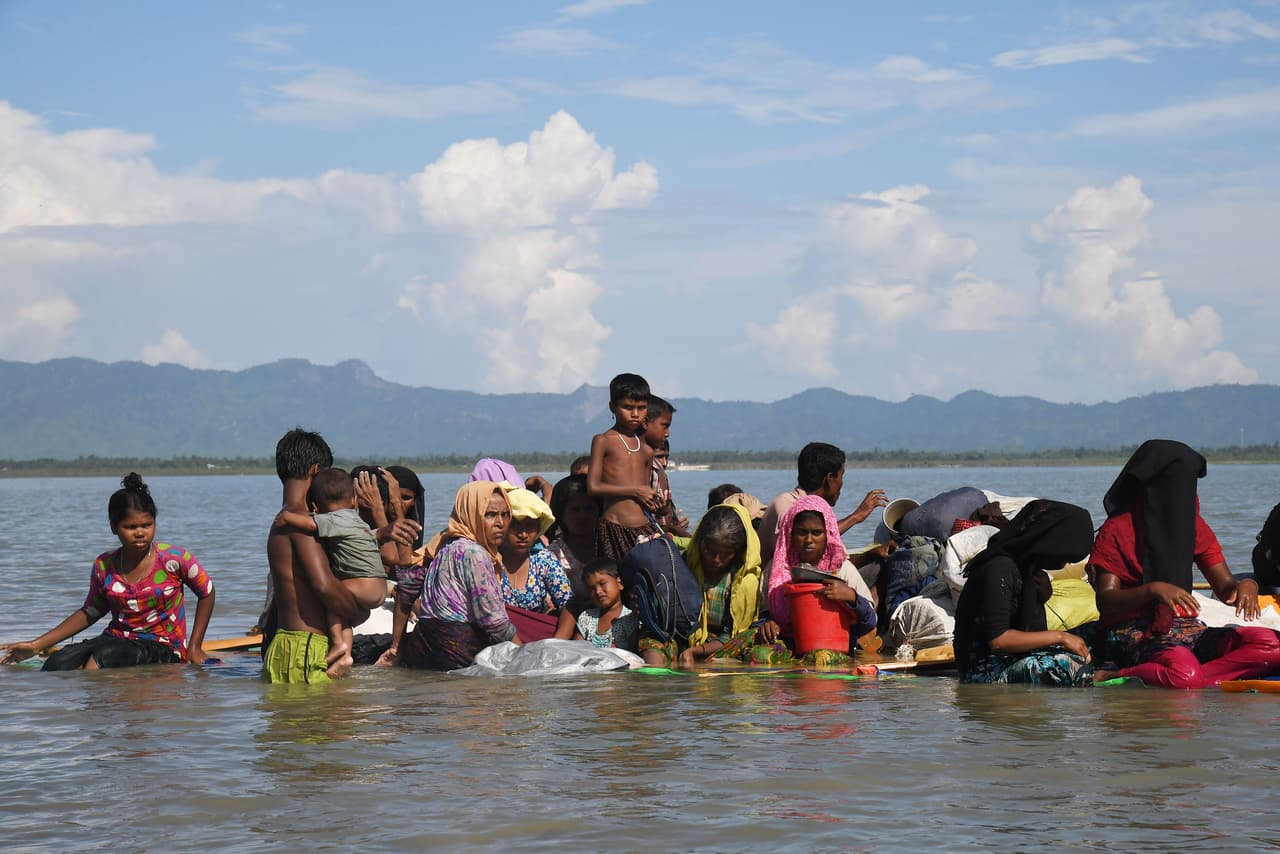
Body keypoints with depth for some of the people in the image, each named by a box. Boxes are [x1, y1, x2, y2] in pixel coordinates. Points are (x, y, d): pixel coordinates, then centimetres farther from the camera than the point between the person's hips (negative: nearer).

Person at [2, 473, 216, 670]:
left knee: (105, 655, -36)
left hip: (162, 648, -5)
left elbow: (207, 593, 8)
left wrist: (194, 648, 3)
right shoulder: (104, 567, 5)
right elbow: (89, 613, 18)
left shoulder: (172, 559, -6)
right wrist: (36, 645, 14)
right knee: (58, 664, -24)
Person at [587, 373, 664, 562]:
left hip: (646, 529, 4)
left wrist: (655, 502, 4)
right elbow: (593, 486, -8)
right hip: (615, 529, -4)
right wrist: (636, 491, -9)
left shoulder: (646, 448, 18)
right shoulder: (603, 441, 2)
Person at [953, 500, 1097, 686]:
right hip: (984, 670, -10)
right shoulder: (1000, 568, -18)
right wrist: (1059, 637, -19)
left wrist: (1043, 593, -1)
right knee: (1069, 663, -26)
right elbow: (998, 639, -25)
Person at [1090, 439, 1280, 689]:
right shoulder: (1117, 530, -1)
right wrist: (1154, 589, -25)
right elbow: (1105, 601, -8)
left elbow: (1225, 587, 15)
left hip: (1188, 629, 8)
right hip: (1136, 633, -8)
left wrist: (1245, 586, -11)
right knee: (1185, 673, -40)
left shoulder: (1194, 527, 16)